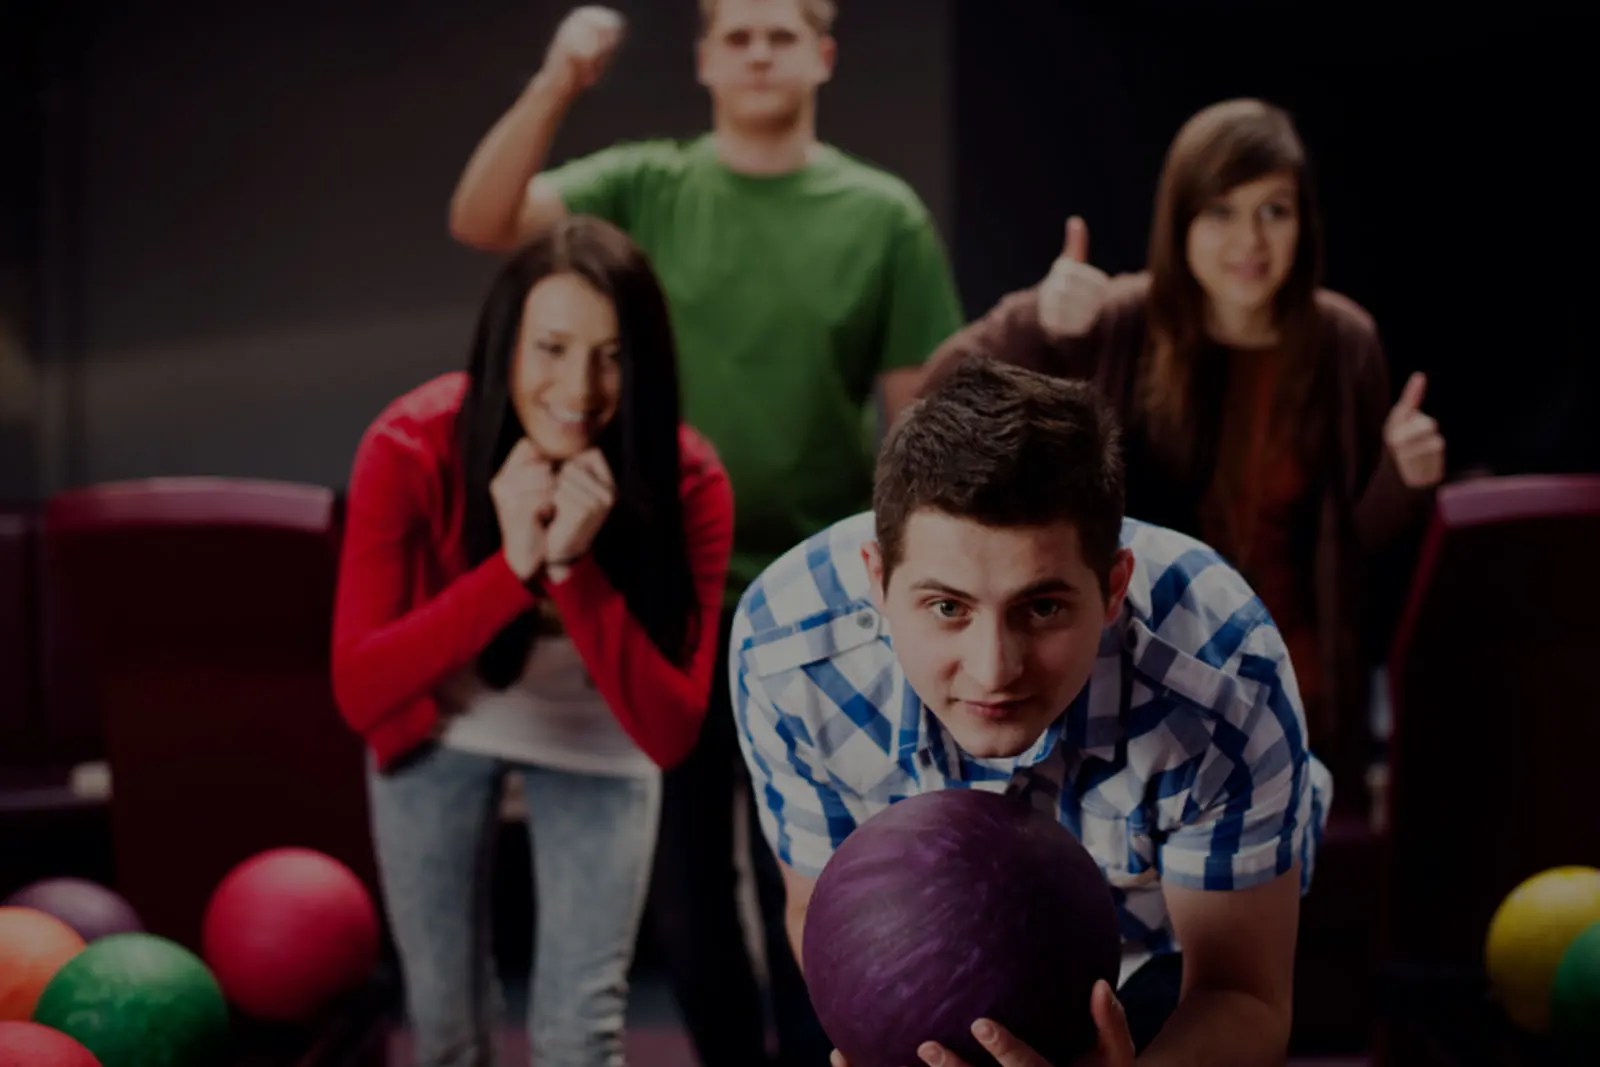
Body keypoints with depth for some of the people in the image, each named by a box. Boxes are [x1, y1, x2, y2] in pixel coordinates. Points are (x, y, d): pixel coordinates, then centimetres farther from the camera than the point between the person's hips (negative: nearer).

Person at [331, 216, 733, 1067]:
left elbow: (670, 732, -32)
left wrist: (574, 569, -44)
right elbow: (359, 693, -33)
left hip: (596, 743, 0)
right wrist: (511, 566, -44)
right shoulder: (411, 449, -29)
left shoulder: (686, 484, -29)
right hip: (438, 731, 1)